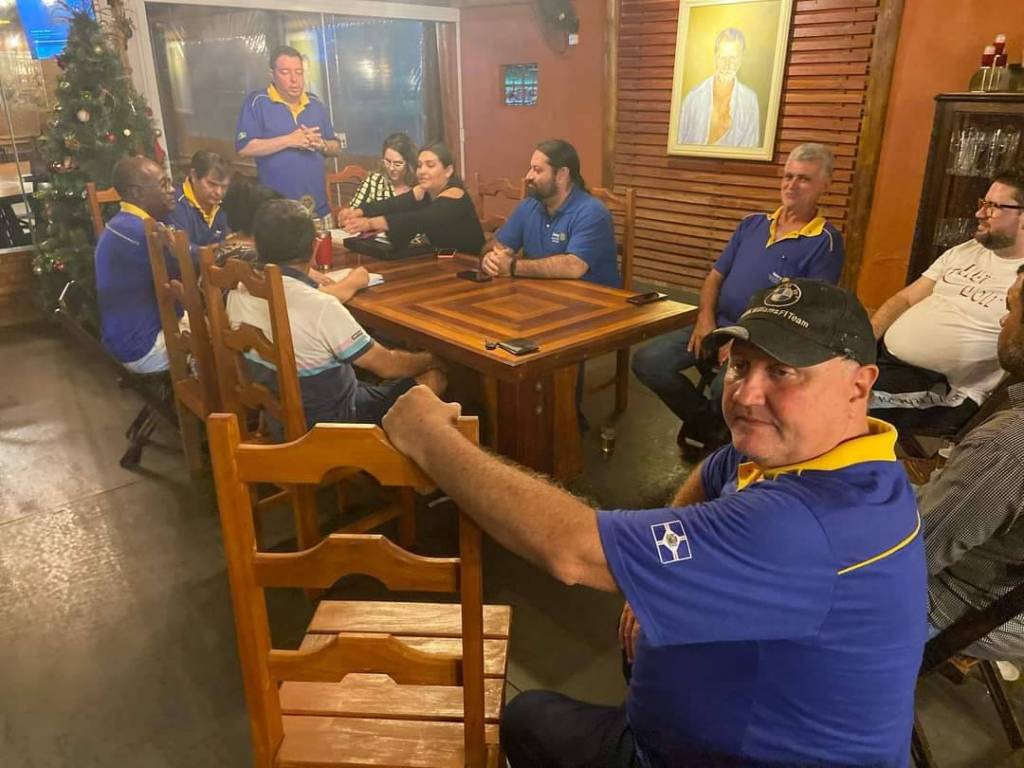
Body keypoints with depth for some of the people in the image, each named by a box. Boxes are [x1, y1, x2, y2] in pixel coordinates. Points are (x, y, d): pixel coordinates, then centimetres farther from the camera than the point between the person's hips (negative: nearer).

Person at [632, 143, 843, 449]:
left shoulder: (826, 242, -5)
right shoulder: (752, 224, 15)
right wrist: (705, 318, -4)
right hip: (717, 325, 6)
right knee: (647, 361, -12)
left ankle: (726, 436, 1)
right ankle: (712, 427, 6)